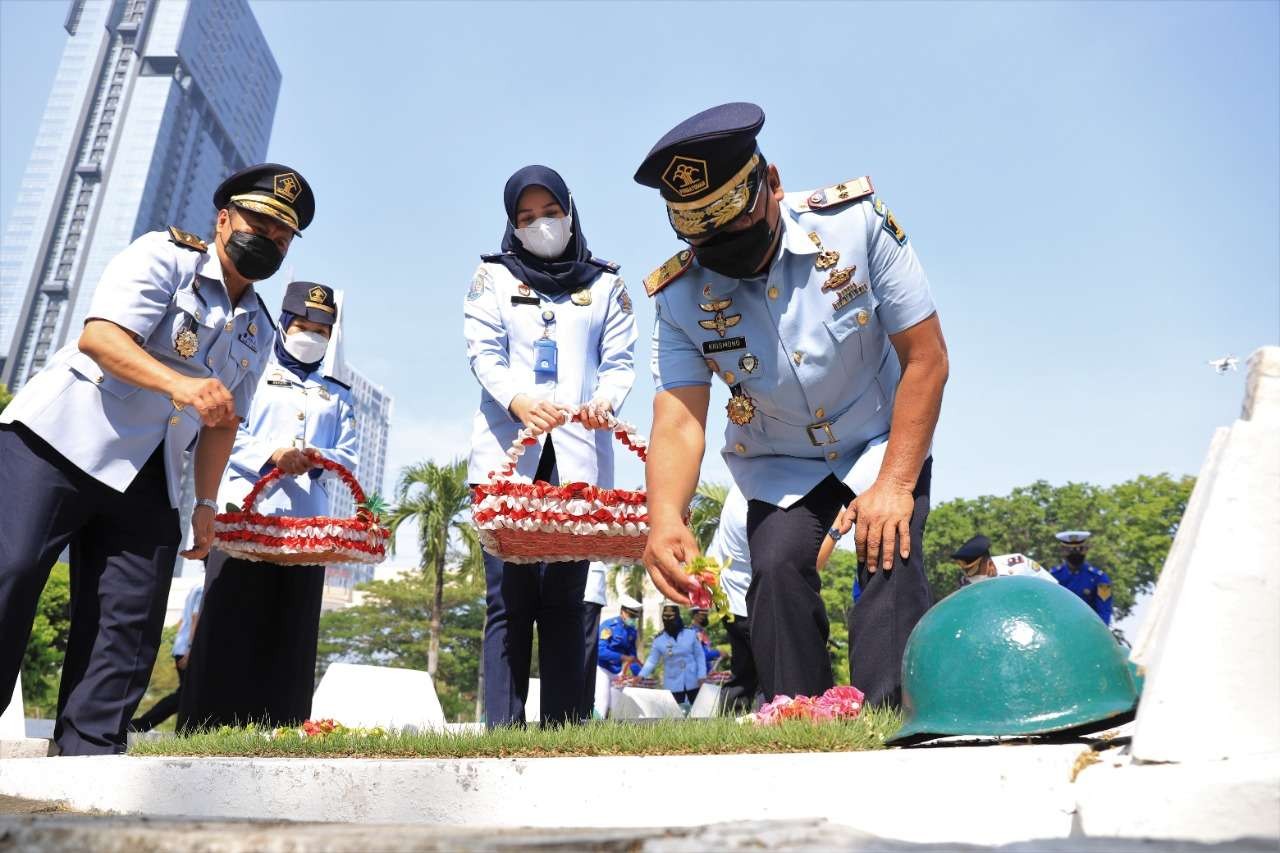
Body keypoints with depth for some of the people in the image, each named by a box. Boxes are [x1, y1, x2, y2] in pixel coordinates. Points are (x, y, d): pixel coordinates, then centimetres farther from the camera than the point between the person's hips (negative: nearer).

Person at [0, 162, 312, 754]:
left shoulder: (258, 330, 15)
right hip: (59, 439, -5)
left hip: (146, 478, 6)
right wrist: (179, 384, -34)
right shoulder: (164, 256, -3)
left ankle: (88, 754, 5)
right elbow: (99, 336, -18)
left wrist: (206, 502, 12)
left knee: (131, 621, -1)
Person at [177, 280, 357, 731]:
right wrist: (271, 454, -17)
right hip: (246, 511, -2)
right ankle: (208, 729, -1)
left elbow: (349, 456, 10)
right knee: (229, 624, -5)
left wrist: (319, 459, -12)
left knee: (290, 631, 1)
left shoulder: (338, 395, 20)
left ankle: (279, 730, 5)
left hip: (307, 522, 3)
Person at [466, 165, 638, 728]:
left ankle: (564, 728, 3)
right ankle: (502, 728, 0)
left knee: (564, 600, 0)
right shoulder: (493, 277, 14)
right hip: (508, 455, 0)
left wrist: (606, 398, -16)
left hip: (579, 458, 1)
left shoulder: (605, 284, 16)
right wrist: (518, 401, -20)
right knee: (509, 599, -4)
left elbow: (620, 360, 8)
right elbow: (483, 352, 1)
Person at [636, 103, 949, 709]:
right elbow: (678, 419, -25)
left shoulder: (858, 221, -23)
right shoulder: (680, 296, -19)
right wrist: (665, 516, -45)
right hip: (778, 464, 2)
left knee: (890, 557, -20)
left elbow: (925, 356, -19)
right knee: (776, 567, -16)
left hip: (884, 440, -1)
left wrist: (895, 485, -22)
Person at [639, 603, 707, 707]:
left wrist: (702, 676, -6)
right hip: (673, 684, 0)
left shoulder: (691, 634, -4)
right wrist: (641, 675, -16)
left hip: (693, 682, 0)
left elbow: (700, 656, 1)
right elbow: (651, 660, -3)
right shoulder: (659, 640, -2)